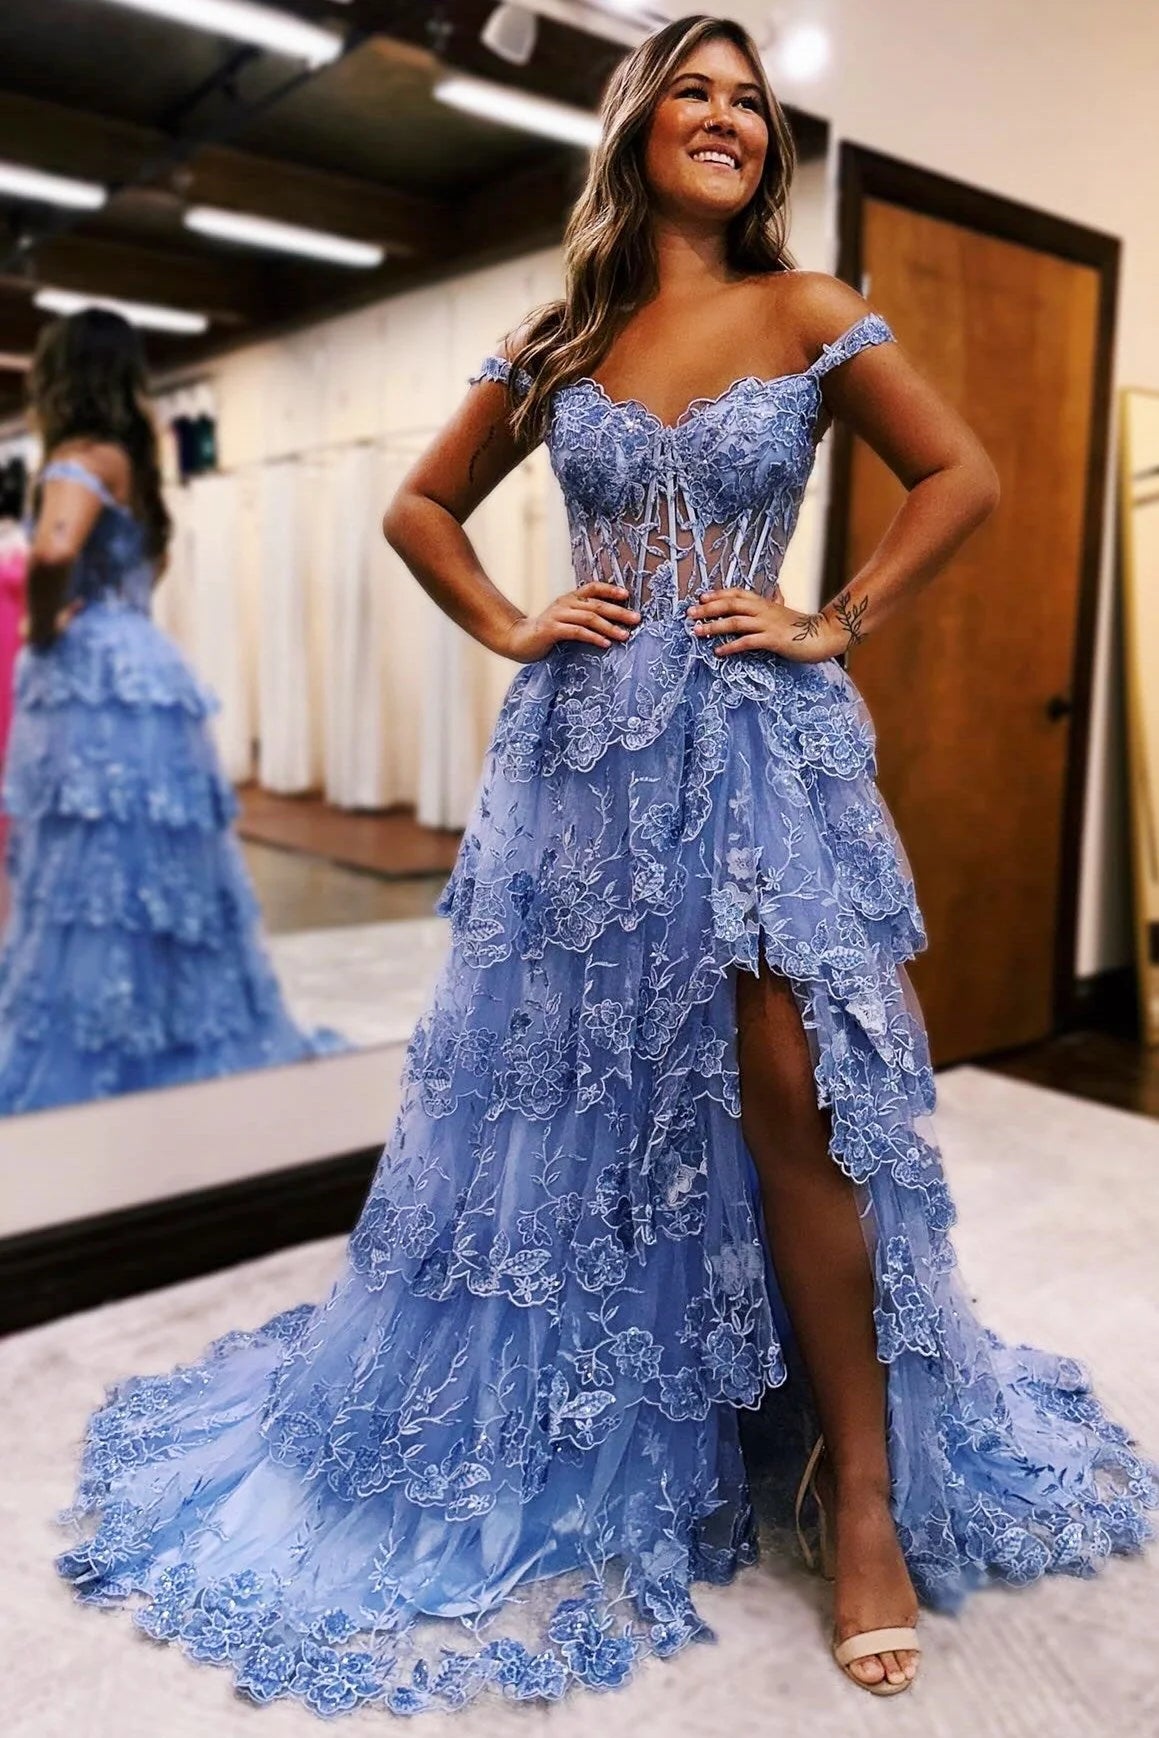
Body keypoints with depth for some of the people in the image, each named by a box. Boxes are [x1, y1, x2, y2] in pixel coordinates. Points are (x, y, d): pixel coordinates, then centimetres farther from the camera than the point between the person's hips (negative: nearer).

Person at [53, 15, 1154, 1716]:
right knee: (573, 1107, 8)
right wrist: (510, 629, 4)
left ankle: (869, 1495, 9)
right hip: (586, 754, 3)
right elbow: (422, 505, 19)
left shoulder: (811, 315, 6)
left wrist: (839, 627, -2)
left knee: (786, 1110, -8)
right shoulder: (559, 342, 12)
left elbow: (963, 475, 7)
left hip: (761, 746, -2)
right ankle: (580, 1447, 30)